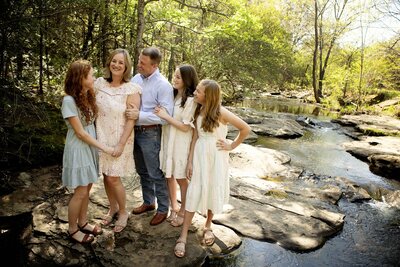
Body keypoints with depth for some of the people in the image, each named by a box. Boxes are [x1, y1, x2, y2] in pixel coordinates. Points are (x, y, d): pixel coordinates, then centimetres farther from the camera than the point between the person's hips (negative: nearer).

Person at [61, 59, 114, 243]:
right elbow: (80, 133, -19)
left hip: (90, 148, 7)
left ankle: (82, 222, 33)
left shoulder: (88, 96, 3)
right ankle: (72, 229, 23)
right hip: (78, 150, -7)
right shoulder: (69, 100, -20)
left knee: (87, 188, 16)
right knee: (80, 192, 3)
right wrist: (104, 147, -16)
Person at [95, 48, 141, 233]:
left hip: (119, 139, -4)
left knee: (113, 178, -1)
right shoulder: (99, 83, 0)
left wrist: (121, 144, -16)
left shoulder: (131, 90, -13)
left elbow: (131, 120, -14)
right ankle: (113, 208, 37)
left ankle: (123, 212, 24)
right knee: (106, 175, 14)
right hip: (101, 137, 5)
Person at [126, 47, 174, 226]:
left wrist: (139, 115, -25)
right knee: (142, 171, 20)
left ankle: (163, 209, 23)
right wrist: (128, 113, -4)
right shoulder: (136, 78, 3)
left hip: (150, 134, -7)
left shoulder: (163, 85, -17)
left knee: (156, 174, 5)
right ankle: (148, 202, 40)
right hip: (135, 131, 7)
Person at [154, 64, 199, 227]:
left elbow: (185, 127, -17)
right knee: (169, 175, 16)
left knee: (181, 179, 8)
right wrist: (161, 114, -8)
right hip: (168, 141, 7)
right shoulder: (172, 96, 6)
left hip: (181, 144, -6)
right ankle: (174, 207, 35)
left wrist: (165, 116, -18)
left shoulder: (190, 100, -15)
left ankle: (182, 212, 27)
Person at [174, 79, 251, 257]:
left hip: (217, 157, -3)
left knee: (213, 191, 11)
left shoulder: (221, 112, -15)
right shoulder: (198, 111, -1)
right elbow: (195, 137, 2)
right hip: (200, 155, 3)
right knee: (194, 193, 1)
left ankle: (208, 226, 36)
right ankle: (183, 237, 7)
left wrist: (231, 146, -3)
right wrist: (190, 161, -1)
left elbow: (245, 129, -11)